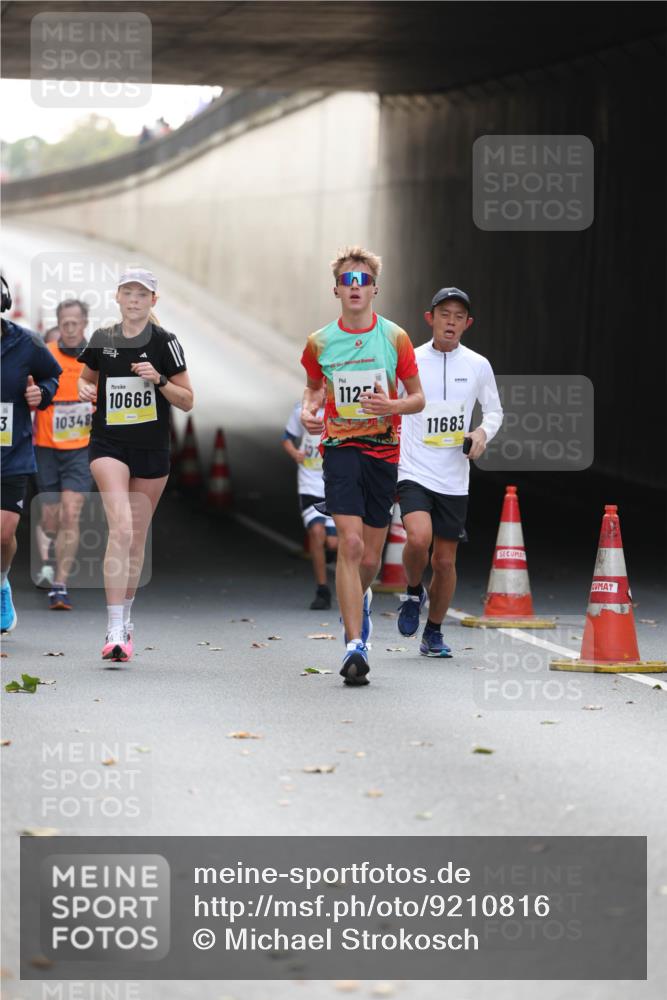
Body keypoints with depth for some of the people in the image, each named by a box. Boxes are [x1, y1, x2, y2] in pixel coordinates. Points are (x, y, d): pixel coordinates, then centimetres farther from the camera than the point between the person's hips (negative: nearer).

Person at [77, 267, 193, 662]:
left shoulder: (164, 342, -3)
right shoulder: (101, 340, 3)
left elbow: (187, 401, 0)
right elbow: (88, 376, 21)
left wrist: (159, 380, -17)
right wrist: (85, 389, -2)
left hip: (152, 450, 1)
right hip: (109, 445, 0)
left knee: (137, 538, 10)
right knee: (121, 529, -19)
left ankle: (125, 618, 30)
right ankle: (115, 630, -22)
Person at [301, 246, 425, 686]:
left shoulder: (395, 338, 0)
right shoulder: (320, 343, 3)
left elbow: (418, 397, 7)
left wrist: (393, 406, -14)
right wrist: (309, 410, 0)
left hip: (383, 451, 1)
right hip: (340, 447, -1)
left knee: (370, 558, 6)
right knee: (350, 543, -18)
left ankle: (360, 598, 44)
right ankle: (355, 646, -17)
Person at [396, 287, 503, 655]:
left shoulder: (478, 366, 3)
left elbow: (494, 411, 16)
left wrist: (483, 432, -5)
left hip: (454, 479, 2)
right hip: (414, 471, -2)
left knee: (445, 560, 6)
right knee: (419, 538, -26)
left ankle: (434, 632, 25)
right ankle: (413, 593, 5)